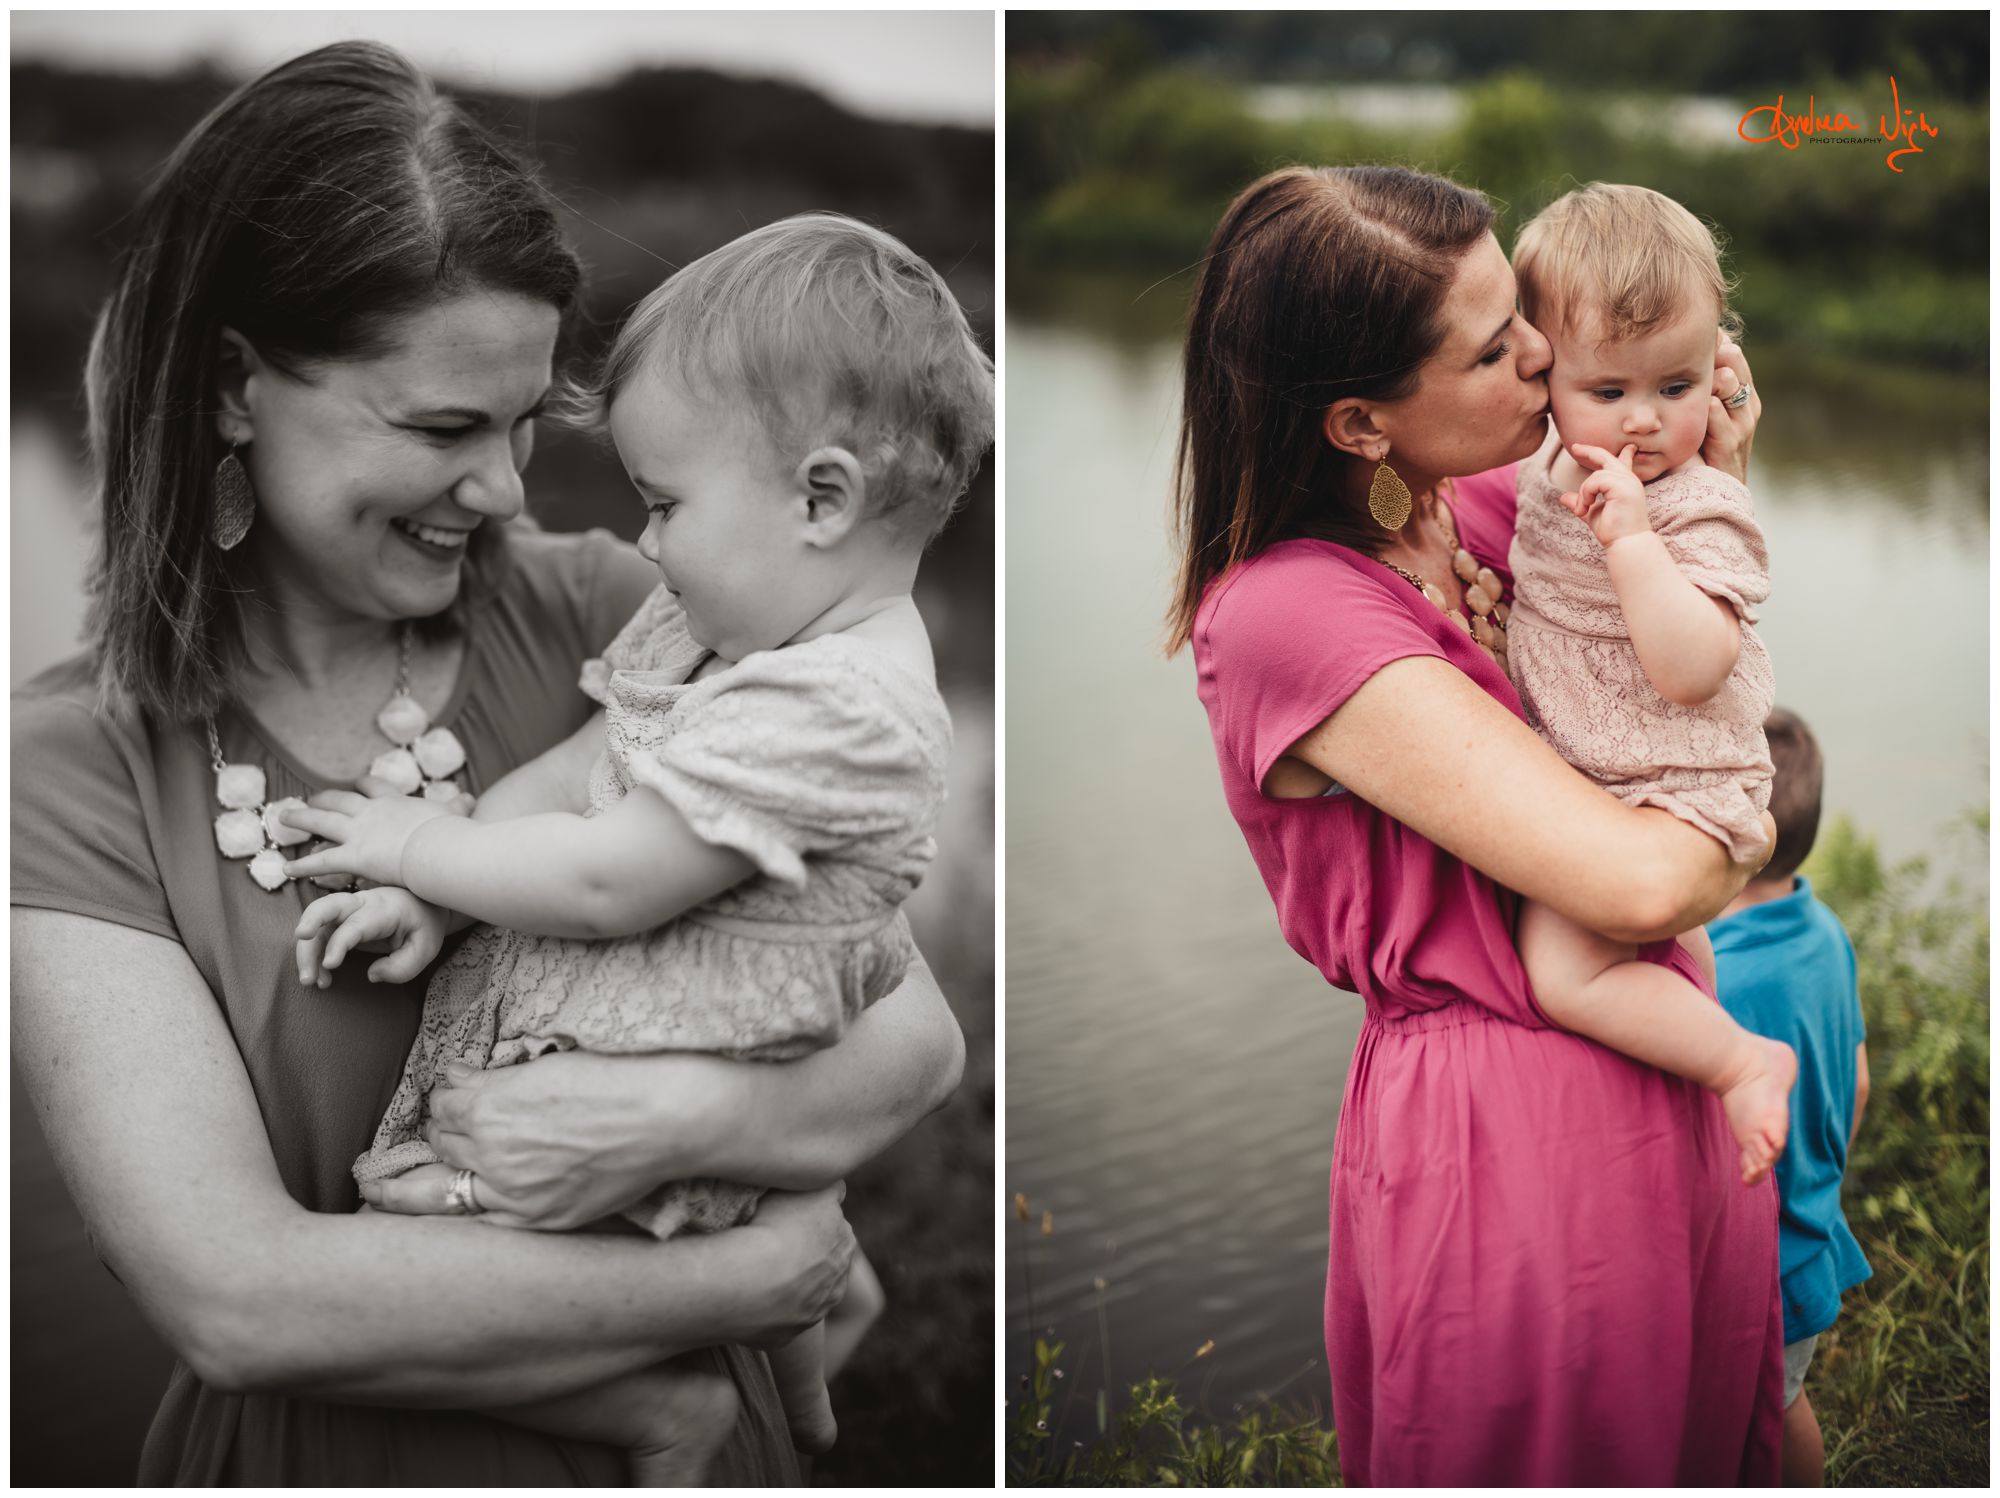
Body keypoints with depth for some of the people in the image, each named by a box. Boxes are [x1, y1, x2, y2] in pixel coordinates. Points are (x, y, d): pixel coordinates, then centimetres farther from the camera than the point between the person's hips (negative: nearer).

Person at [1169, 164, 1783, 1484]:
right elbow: (1632, 879, -28)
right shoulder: (1286, 612, -24)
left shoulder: (1479, 506, 0)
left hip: (1668, 1075, 8)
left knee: (1707, 1441, 26)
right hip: (1512, 1140, -8)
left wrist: (1717, 469, 0)